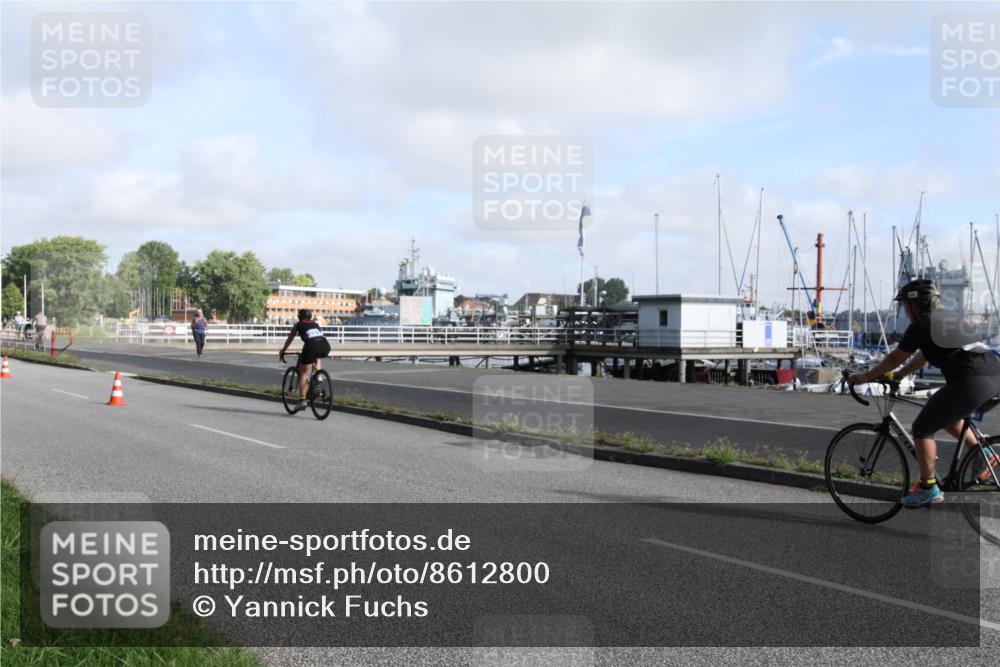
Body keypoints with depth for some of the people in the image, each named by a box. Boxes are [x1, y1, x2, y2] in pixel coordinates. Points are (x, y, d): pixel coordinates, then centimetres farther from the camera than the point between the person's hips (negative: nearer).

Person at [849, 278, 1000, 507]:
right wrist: (898, 375, 42)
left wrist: (866, 376, 18)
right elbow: (923, 356, 35)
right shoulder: (948, 318, 25)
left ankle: (928, 488, 5)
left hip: (972, 382, -9)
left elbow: (895, 358, 6)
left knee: (922, 428, 3)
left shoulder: (921, 324, -1)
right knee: (945, 415, 33)